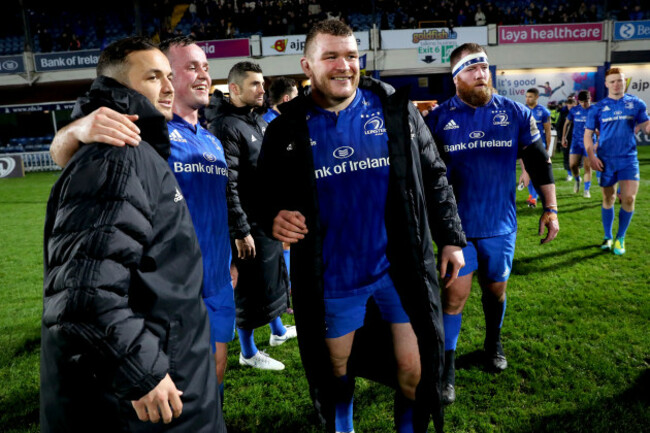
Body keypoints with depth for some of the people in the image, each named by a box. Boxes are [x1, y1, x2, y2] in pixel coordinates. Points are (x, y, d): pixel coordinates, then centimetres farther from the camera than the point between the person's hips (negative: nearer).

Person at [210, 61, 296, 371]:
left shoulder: (259, 121, 13)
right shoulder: (226, 127, -17)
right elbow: (227, 186, -22)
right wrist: (240, 231, -22)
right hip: (251, 224, -9)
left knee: (275, 275, 22)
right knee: (251, 287, 3)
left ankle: (278, 331, 42)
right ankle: (248, 352, 20)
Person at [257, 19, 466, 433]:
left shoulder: (395, 108, -2)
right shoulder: (287, 131, -3)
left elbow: (433, 177, 4)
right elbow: (267, 194, 6)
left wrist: (451, 238, 2)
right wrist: (275, 218, -17)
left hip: (401, 267, 0)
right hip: (332, 278, 0)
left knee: (413, 367, 9)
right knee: (337, 367, 18)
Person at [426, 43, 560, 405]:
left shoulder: (516, 114, -1)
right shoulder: (438, 119, -5)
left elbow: (540, 163, 6)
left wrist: (551, 208, 5)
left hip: (501, 225, 2)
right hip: (456, 226, -2)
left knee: (495, 289, 17)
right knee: (455, 294, -1)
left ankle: (494, 343, 45)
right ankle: (448, 365, 15)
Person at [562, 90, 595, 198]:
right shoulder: (574, 110, 4)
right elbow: (567, 123, 18)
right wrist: (564, 138, 14)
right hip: (576, 141, 2)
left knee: (587, 166, 0)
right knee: (573, 164, -9)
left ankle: (587, 190, 10)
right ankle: (577, 180, 23)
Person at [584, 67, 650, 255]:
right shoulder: (598, 107, 2)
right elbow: (588, 134, 4)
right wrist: (591, 157, -7)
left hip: (628, 158, 0)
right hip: (606, 160, 0)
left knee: (629, 198, -9)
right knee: (608, 199, 8)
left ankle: (621, 238, 10)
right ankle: (608, 237, 23)